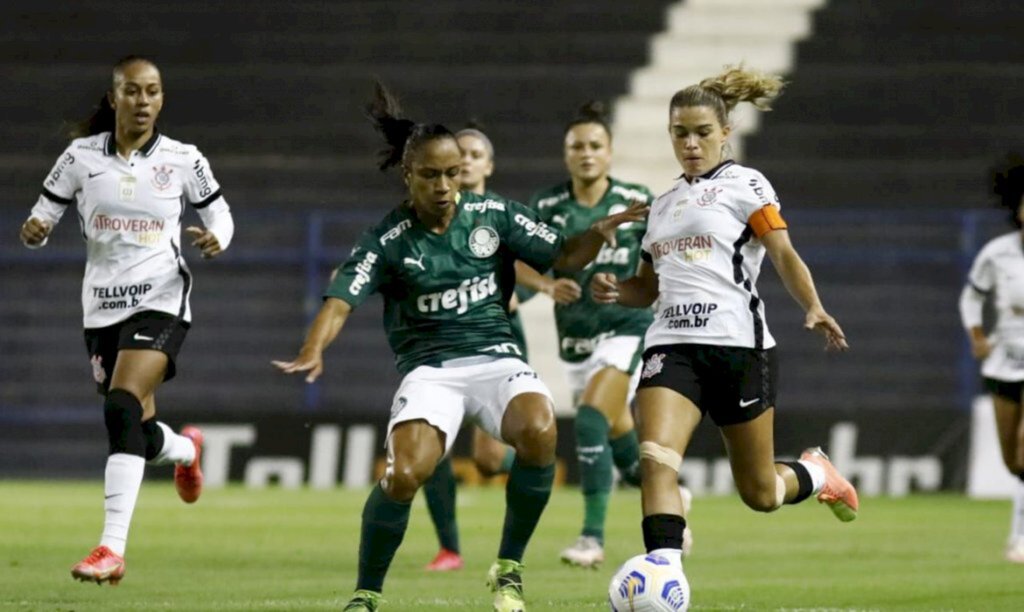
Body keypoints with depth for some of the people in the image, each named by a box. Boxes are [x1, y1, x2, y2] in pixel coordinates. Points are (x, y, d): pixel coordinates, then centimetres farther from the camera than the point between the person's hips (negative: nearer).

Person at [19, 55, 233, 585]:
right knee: (139, 433, 11)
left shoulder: (183, 160, -2)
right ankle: (186, 449, 51)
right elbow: (44, 215, 5)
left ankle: (112, 548, -27)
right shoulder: (81, 156, 0)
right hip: (102, 306, 3)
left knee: (122, 408, -25)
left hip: (160, 301, -3)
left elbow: (219, 214, 10)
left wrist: (216, 239, -13)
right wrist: (34, 230, -19)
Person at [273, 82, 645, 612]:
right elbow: (341, 300, -14)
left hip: (495, 358, 2)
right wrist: (313, 351, -33)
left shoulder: (495, 216, 4)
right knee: (404, 474, -28)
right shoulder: (388, 241, -3)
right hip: (429, 369, -2)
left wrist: (599, 233, -11)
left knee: (538, 430, -32)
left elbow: (563, 257, 9)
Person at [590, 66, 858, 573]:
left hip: (737, 344, -4)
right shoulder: (664, 204, 20)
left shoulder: (745, 185, 3)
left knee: (759, 493, 5)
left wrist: (813, 308, -27)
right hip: (672, 346, 4)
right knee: (655, 459, -23)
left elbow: (784, 255, -9)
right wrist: (615, 290, 5)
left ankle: (816, 474, 39)